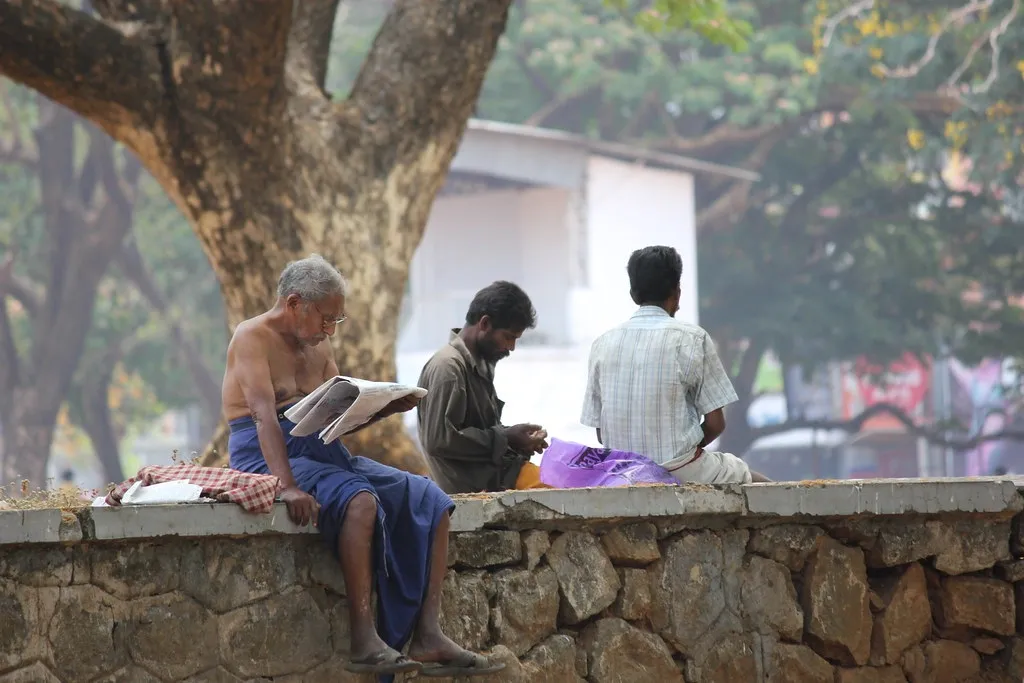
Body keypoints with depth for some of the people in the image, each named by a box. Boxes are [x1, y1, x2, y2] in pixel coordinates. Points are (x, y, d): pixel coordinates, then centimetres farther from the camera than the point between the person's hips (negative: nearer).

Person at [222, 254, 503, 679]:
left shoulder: (317, 348, 18)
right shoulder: (254, 338, -8)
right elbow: (265, 415, -22)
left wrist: (390, 407, 0)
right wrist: (286, 485, -35)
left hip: (324, 452, 9)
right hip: (268, 458, -9)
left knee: (429, 500, -8)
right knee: (359, 500, -36)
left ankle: (427, 635, -16)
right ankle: (364, 642, -36)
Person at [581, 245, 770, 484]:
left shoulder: (602, 344, 3)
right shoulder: (692, 339, -8)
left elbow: (601, 433, 5)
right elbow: (715, 424, -6)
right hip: (683, 473, -5)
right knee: (764, 486, 21)